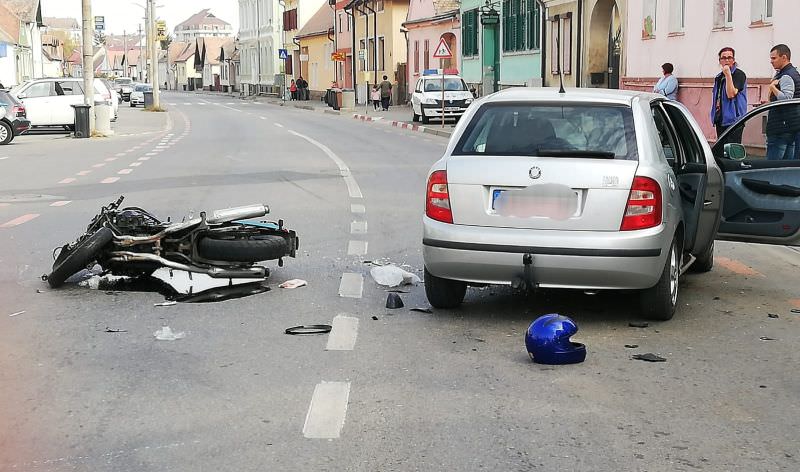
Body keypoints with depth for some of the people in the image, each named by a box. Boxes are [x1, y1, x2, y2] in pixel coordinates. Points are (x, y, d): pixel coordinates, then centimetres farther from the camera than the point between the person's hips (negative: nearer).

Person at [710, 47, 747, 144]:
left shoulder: (739, 74, -6)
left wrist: (728, 74, -19)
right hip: (720, 119, 8)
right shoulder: (719, 77, 18)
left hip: (733, 119, -8)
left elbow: (731, 94, -17)